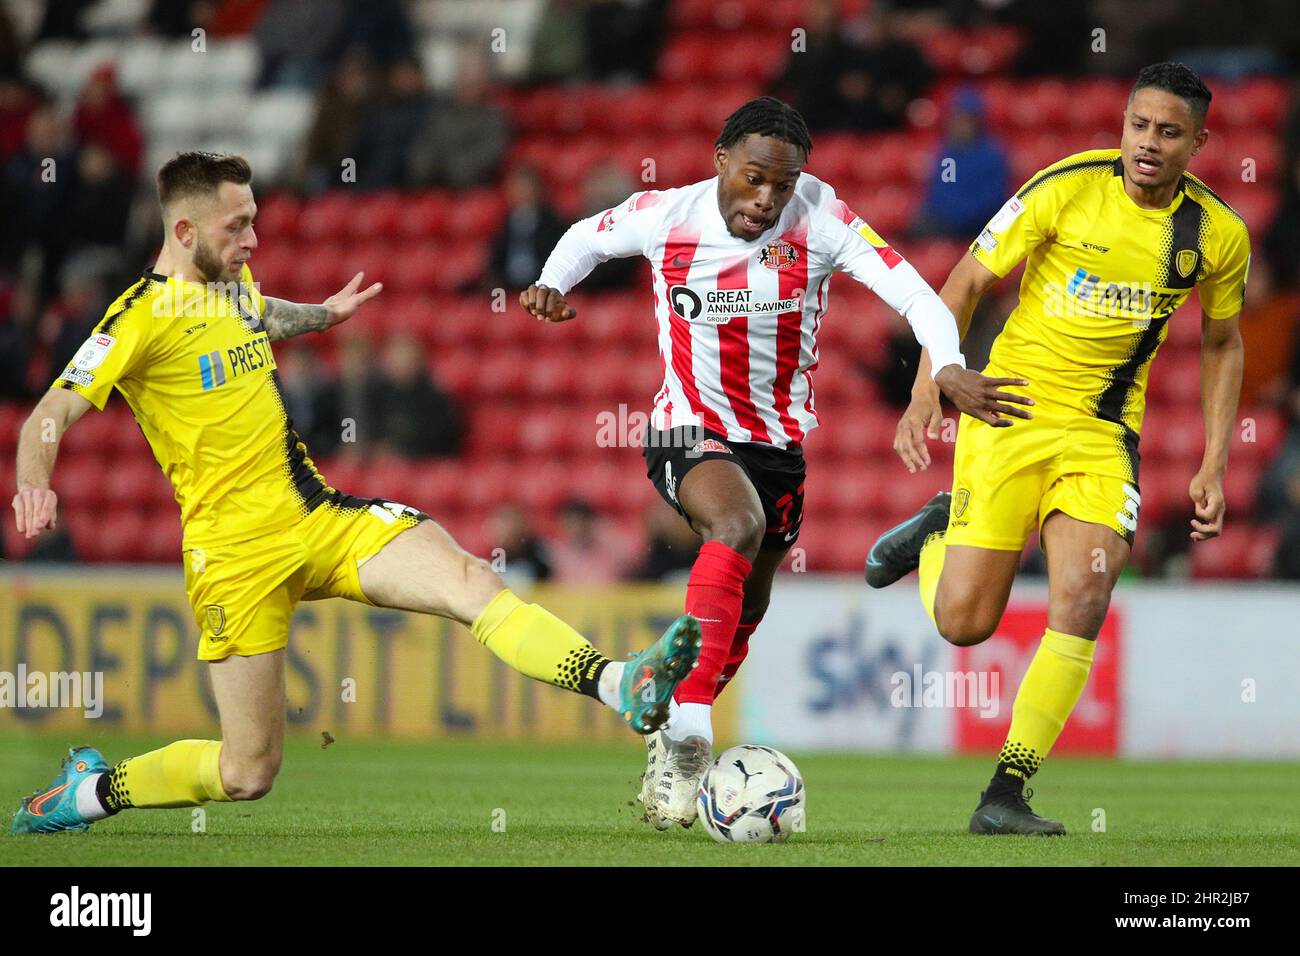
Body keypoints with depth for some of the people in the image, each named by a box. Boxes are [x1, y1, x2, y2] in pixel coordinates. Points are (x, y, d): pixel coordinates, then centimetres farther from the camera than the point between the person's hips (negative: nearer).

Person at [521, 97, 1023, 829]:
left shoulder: (820, 217, -17)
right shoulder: (665, 217, -13)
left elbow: (910, 291, -24)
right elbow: (590, 235, 9)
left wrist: (949, 369, -40)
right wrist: (553, 286, -11)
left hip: (780, 439, 3)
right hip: (692, 433, -3)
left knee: (745, 609, 17)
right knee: (738, 523, -35)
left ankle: (668, 746, 42)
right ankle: (690, 730, -37)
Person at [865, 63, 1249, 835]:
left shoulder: (1219, 234, -2)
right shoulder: (1066, 189, -12)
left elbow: (1223, 344, 14)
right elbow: (967, 284, -3)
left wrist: (1214, 466, 7)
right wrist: (927, 391, -13)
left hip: (1105, 434, 2)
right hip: (1010, 414, -2)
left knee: (1083, 599, -19)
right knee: (964, 623, -4)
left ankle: (1006, 796, -10)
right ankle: (937, 532, 33)